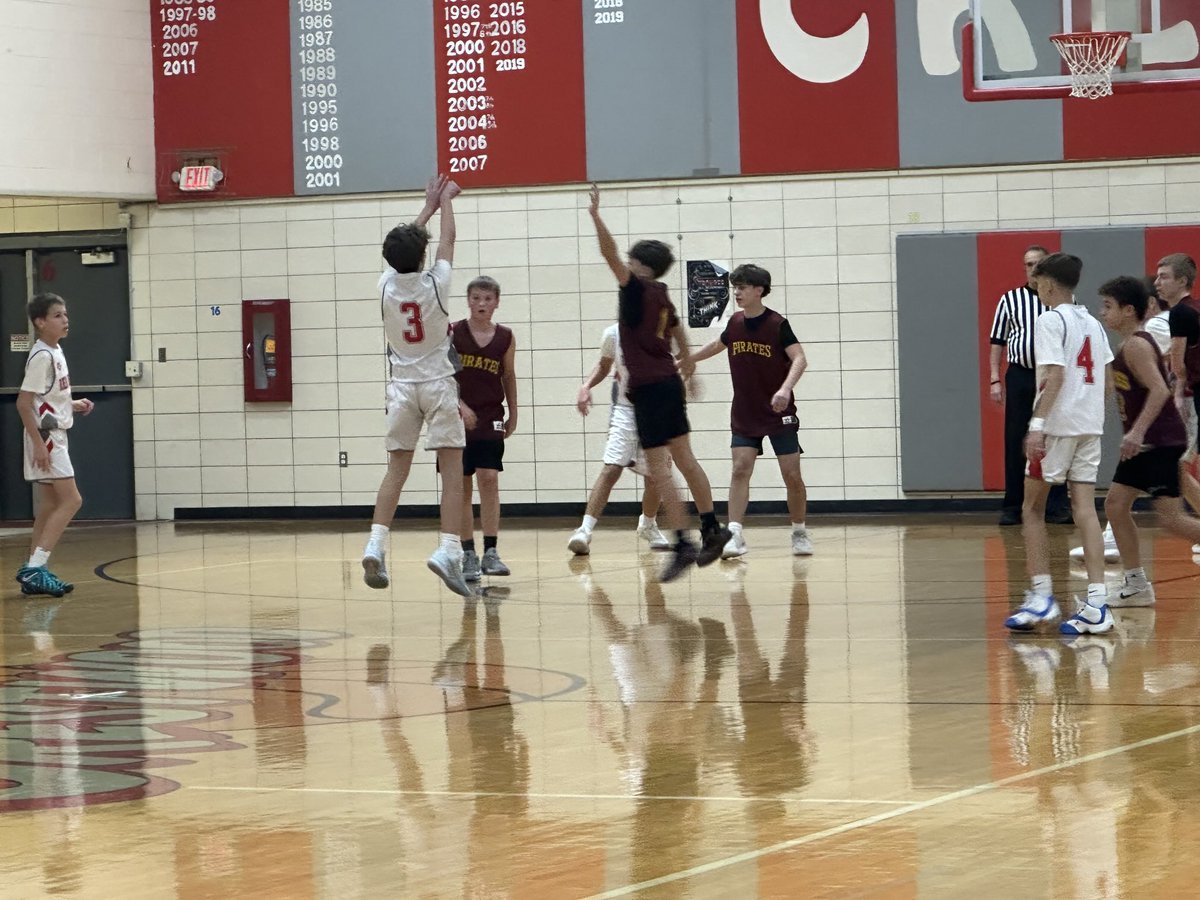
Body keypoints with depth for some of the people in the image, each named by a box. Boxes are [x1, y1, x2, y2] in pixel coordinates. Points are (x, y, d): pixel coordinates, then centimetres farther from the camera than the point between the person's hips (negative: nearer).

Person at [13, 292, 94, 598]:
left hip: (55, 438, 10)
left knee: (50, 507, 11)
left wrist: (74, 406, 9)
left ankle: (34, 573, 15)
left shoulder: (56, 352, 11)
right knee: (71, 500, -13)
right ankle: (34, 569, -15)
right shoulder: (41, 356, -17)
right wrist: (38, 444, -23)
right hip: (45, 437, -10)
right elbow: (23, 402, -21)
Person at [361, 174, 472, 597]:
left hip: (402, 386, 4)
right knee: (452, 470, -3)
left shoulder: (386, 285, -3)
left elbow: (400, 247, 16)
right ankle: (449, 550, -16)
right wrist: (445, 202, 23)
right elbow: (447, 240, 6)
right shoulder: (435, 284, -11)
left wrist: (428, 208, 28)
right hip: (438, 385, -3)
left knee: (396, 470, 8)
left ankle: (376, 545, -7)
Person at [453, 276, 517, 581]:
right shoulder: (453, 333, -6)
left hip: (490, 418, 1)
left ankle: (491, 552, -6)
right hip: (457, 418, -1)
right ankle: (468, 554, 9)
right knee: (461, 485, 3)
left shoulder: (505, 338, 1)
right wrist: (460, 405, -20)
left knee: (489, 479, -9)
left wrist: (513, 415, 16)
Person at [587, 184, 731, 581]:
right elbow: (676, 328, 32)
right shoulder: (662, 296, 12)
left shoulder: (638, 290, -12)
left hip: (649, 388, -9)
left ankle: (682, 545, -13)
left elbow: (611, 255, -24)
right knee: (684, 459, 17)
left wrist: (596, 215, -29)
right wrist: (686, 358, 49)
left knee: (658, 467, -9)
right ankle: (712, 529, 23)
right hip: (669, 382, 9)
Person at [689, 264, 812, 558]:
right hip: (744, 413, 4)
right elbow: (717, 346, 24)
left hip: (779, 413, -4)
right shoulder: (735, 322, 4)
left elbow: (799, 359, -20)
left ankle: (799, 534, 17)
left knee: (792, 474, -1)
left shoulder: (777, 324, -12)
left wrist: (785, 389, -36)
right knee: (740, 469, -10)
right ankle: (734, 536, -16)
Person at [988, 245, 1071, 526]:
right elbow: (997, 342, 9)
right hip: (1019, 376, 0)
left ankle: (1056, 506, 7)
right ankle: (1013, 507, 8)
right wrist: (995, 380, 2)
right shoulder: (1010, 300, 7)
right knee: (1015, 443, 2)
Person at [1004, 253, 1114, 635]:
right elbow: (1105, 374, 16)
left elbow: (1055, 375, -17)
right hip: (1091, 424, 7)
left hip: (1058, 424, -7)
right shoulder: (1092, 323, 15)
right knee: (1085, 510, 1)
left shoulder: (1050, 321, -8)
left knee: (1032, 508, 5)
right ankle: (1096, 604, -7)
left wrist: (1037, 424, -21)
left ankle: (1041, 596, 0)